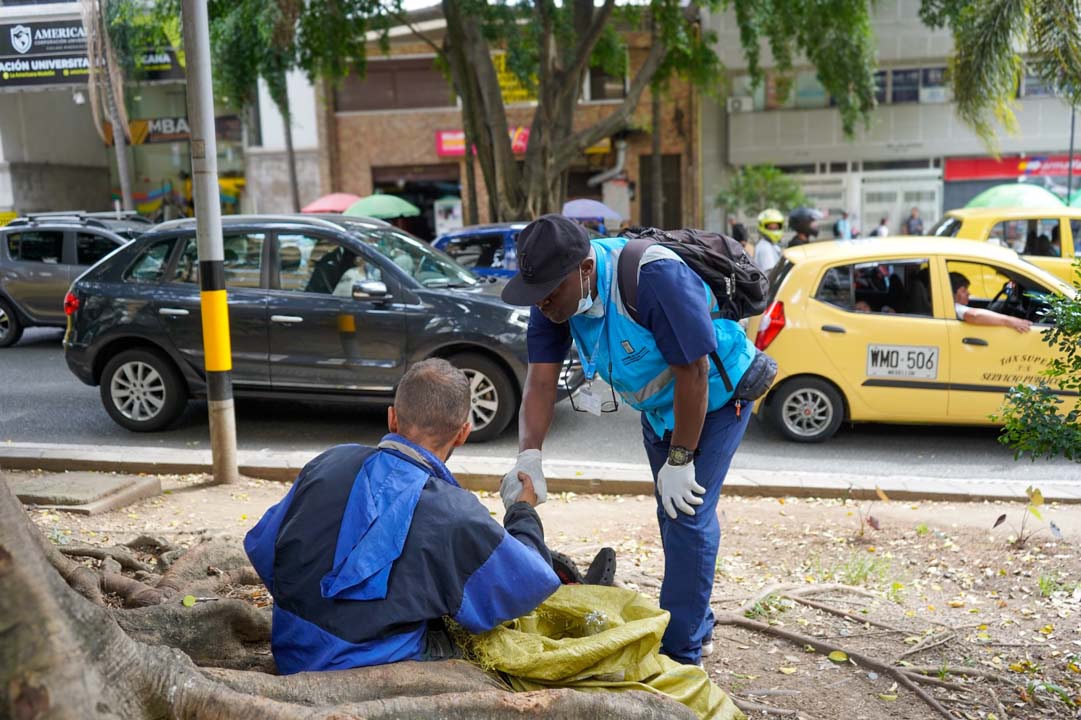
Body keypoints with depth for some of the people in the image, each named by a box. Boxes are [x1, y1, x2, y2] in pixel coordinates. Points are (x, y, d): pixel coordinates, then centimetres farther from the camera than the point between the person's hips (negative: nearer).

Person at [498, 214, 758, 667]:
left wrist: (680, 459, -25)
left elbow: (693, 373, -32)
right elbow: (541, 380, -17)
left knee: (688, 519, -13)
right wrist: (528, 458, -30)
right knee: (672, 518, 16)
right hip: (657, 404, 8)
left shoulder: (655, 279, -38)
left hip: (714, 397, -7)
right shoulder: (555, 291, -16)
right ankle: (697, 628, 35)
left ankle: (681, 651, -1)